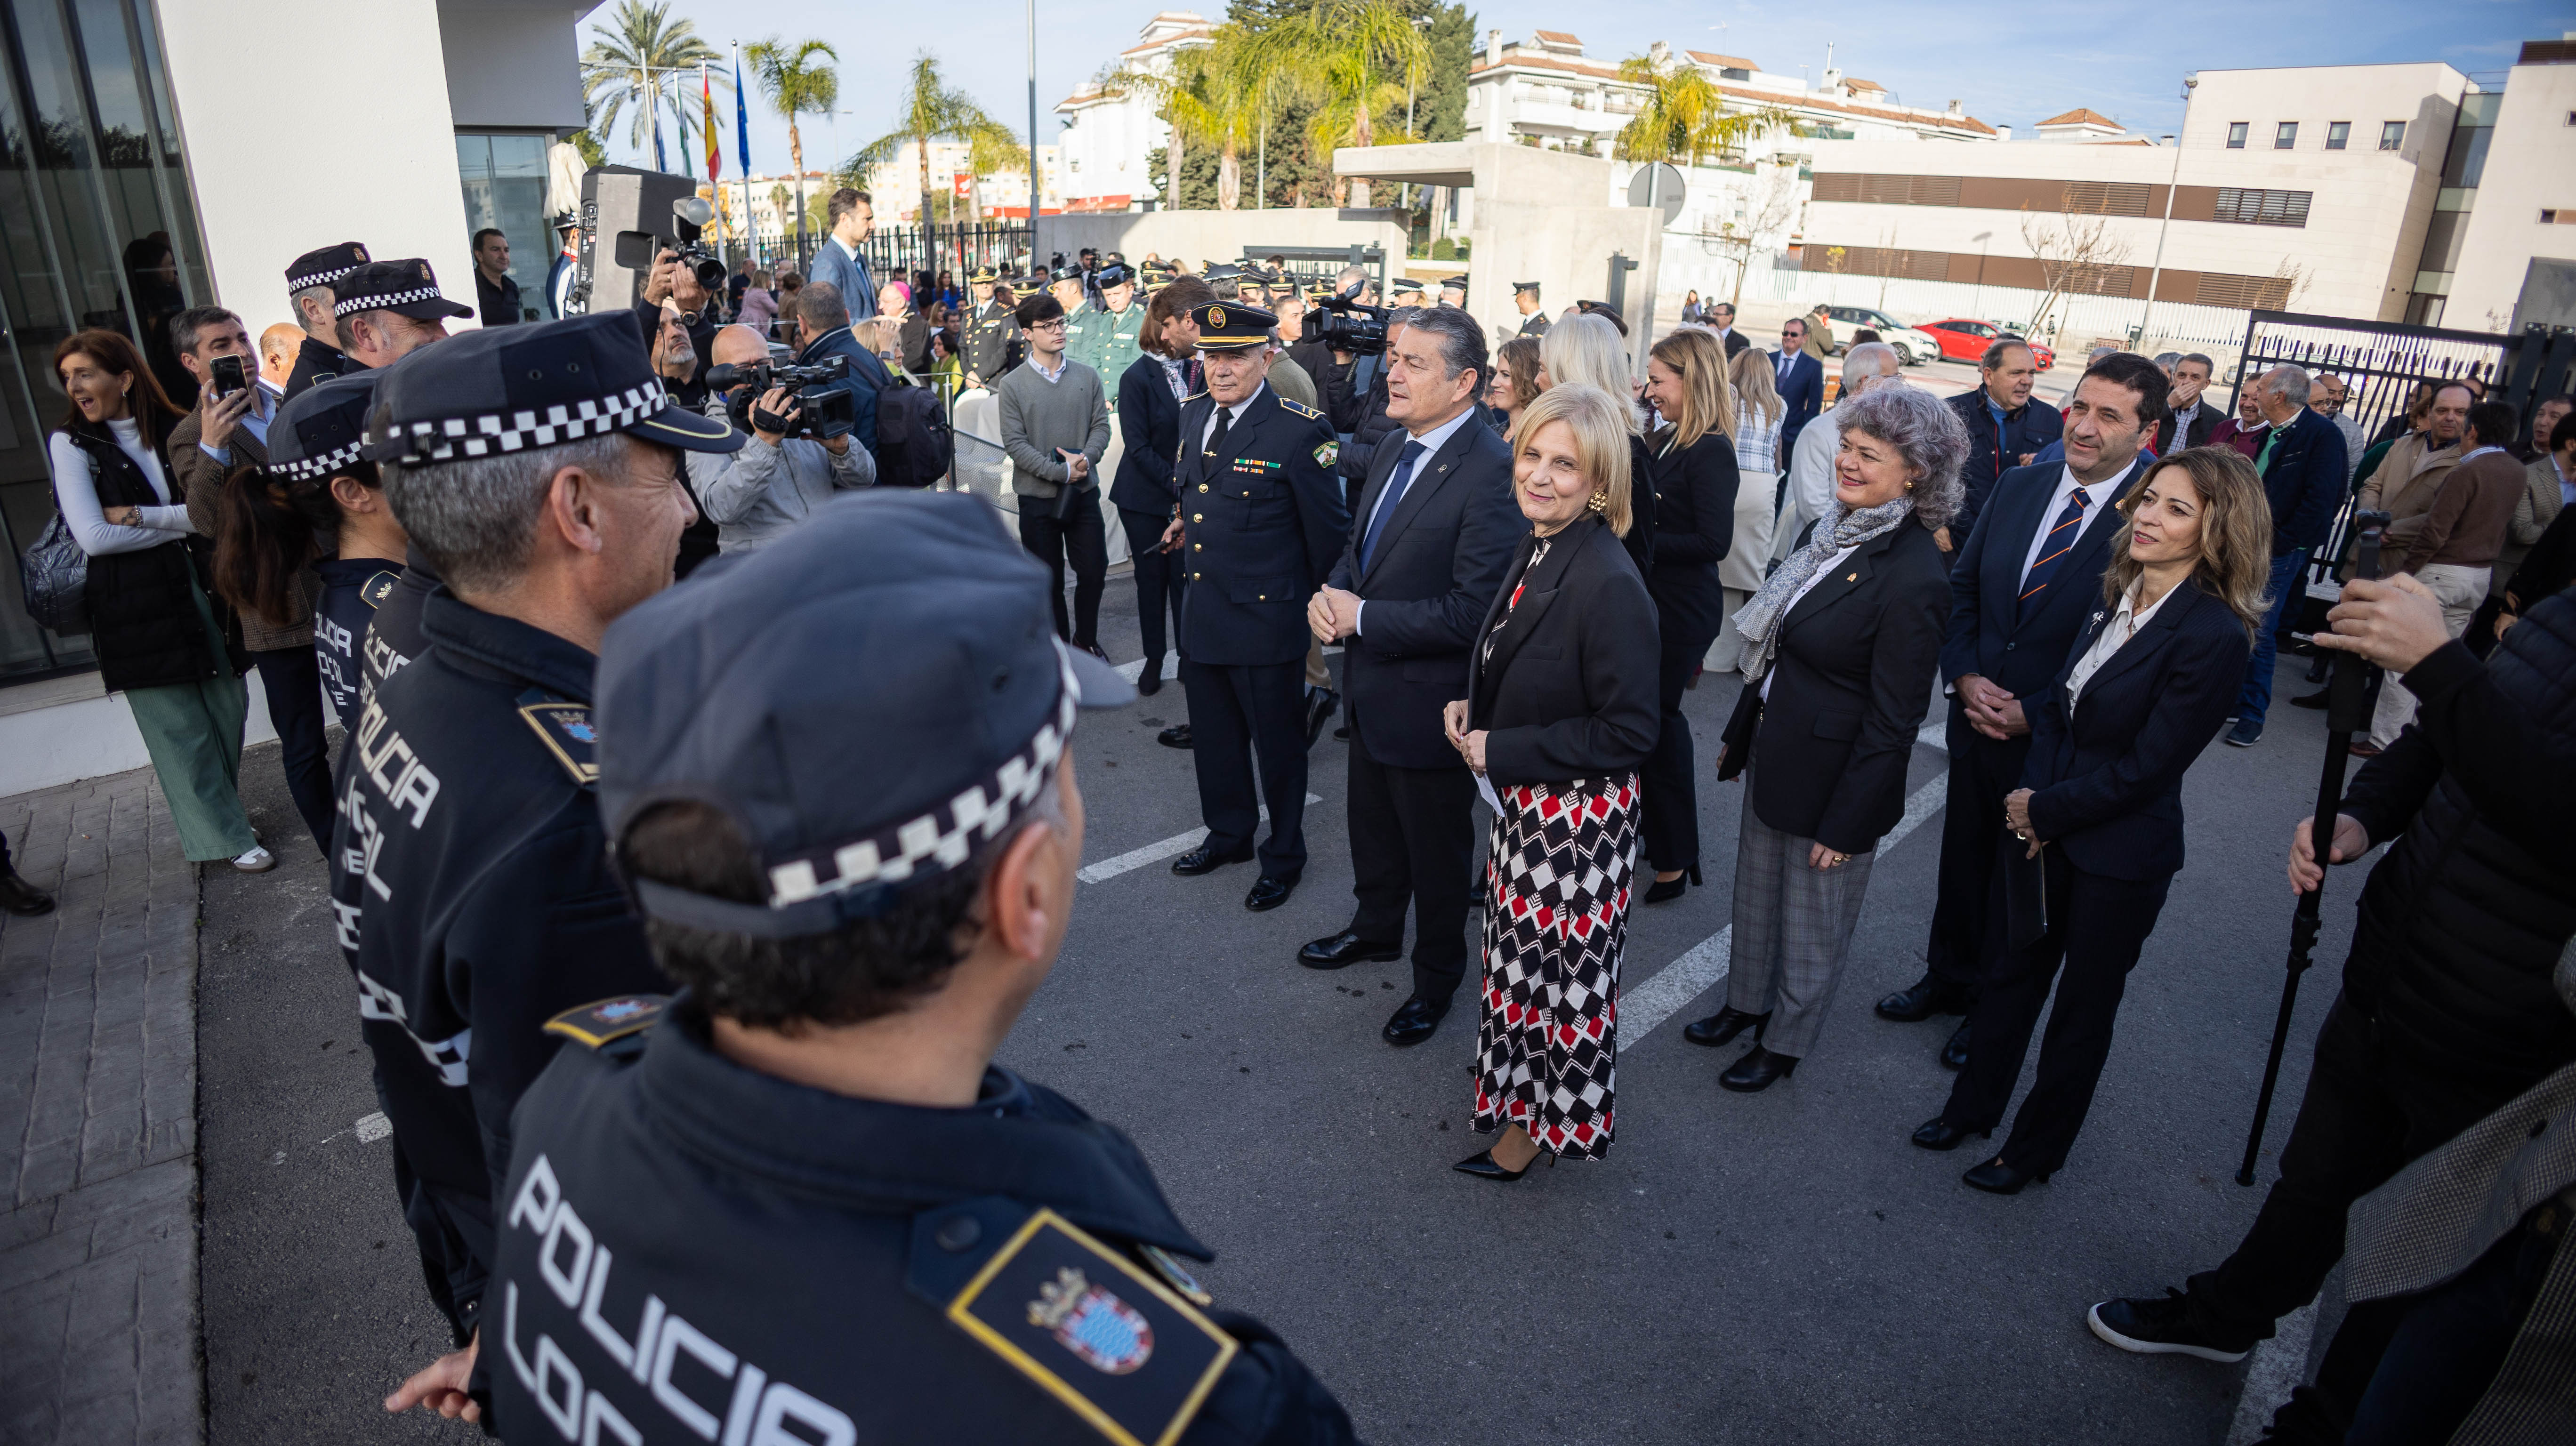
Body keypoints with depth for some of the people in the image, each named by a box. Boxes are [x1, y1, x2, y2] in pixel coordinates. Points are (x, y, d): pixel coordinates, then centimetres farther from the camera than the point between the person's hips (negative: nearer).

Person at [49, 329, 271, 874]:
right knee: (178, 726, 2)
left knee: (228, 707, 5)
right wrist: (184, 521, -6)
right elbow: (93, 537, -9)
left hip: (202, 586, 3)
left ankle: (222, 805, 26)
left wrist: (138, 516, -13)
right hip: (132, 603, -3)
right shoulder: (71, 443, 0)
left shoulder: (176, 432, 8)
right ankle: (227, 837, 12)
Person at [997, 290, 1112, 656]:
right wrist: (1061, 472, -17)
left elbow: (1101, 426, 2)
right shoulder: (1013, 386, -5)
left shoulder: (1087, 377, 2)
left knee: (1094, 571, 7)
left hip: (1084, 491, 2)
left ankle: (1086, 641, 27)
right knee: (1049, 579, 9)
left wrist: (1085, 458, -18)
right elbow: (1015, 443, -10)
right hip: (1038, 496, -2)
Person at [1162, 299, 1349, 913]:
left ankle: (1283, 854, 28)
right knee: (1214, 737, 20)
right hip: (1202, 611, 7)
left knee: (1278, 743, 9)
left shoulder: (1300, 431, -17)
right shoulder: (1193, 415, 6)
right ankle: (1229, 834, 41)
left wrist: (1315, 602, -1)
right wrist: (1187, 523, 9)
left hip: (1266, 620, -7)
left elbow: (1329, 529, -9)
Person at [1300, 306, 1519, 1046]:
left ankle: (1438, 974, 35)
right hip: (1371, 688, 8)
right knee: (1373, 826, 27)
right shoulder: (1392, 450, 4)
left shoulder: (1491, 472, -25)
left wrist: (1363, 617, -22)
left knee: (1437, 848, 13)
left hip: (1429, 702, -8)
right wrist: (1330, 594, -7)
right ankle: (1375, 928, 51)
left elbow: (1474, 611, -28)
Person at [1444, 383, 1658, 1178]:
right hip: (1521, 801, 8)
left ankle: (1541, 1121, 34)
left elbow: (1628, 734, -23)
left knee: (1559, 966, 11)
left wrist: (1500, 750, -21)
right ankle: (1523, 1088, 48)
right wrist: (1474, 709, 0)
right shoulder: (1534, 549, 1)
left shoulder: (1610, 584, -26)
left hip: (1578, 817, -8)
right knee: (1522, 953, 24)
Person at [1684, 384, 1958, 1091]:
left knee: (1811, 922, 14)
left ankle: (1784, 1042, 35)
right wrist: (1740, 733, 15)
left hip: (1833, 778, -7)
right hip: (1774, 754, 7)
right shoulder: (1830, 533, 0)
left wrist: (1845, 823, -16)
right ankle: (1746, 1004, 45)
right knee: (1757, 894, 23)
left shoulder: (1913, 577, -24)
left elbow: (1892, 722, -20)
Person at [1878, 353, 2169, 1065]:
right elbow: (1963, 586, 7)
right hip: (1977, 722, 5)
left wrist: (2033, 713, -17)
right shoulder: (2020, 485, -1)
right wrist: (1965, 677, -7)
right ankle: (1947, 979, 44)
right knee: (1961, 864, 21)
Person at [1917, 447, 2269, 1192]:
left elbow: (2145, 767, -20)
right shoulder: (2115, 596, -1)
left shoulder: (2215, 637, -22)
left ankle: (2037, 1147, 33)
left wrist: (2047, 808, -12)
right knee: (2013, 971, 20)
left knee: (2084, 1005, 14)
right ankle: (1972, 1106, 40)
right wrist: (2031, 797, -8)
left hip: (2120, 855, -6)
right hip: (2042, 825, 6)